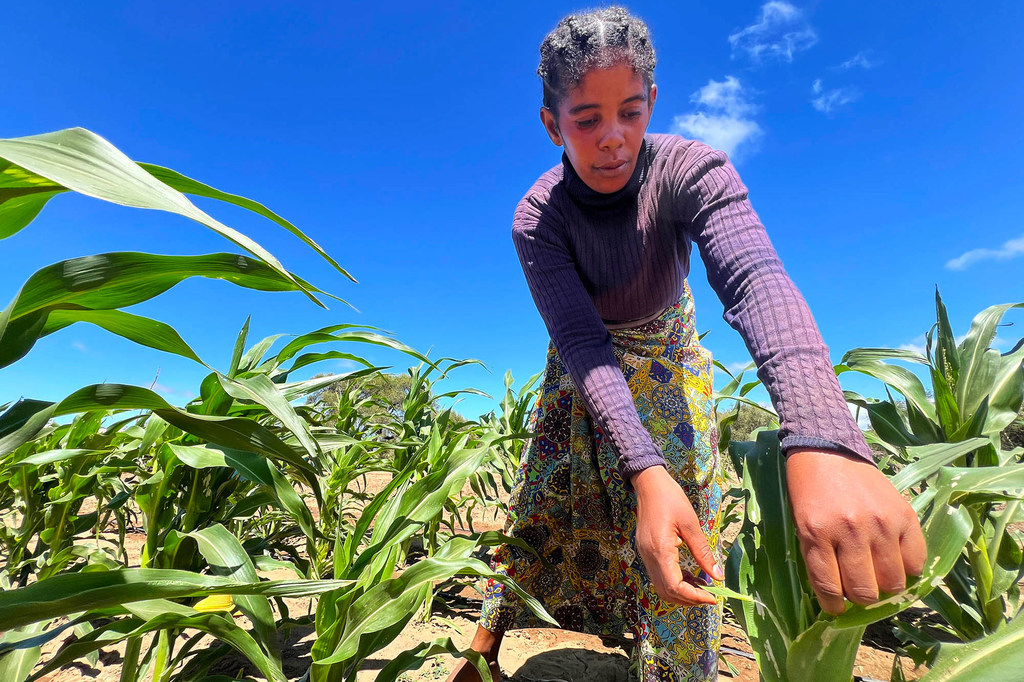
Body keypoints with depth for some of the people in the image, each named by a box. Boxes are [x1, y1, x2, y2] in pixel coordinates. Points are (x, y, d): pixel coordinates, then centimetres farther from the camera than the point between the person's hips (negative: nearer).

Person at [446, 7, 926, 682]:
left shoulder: (690, 169, -27)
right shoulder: (537, 218, -25)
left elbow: (756, 281, -44)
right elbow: (582, 342, -33)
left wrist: (822, 442, -62)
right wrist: (644, 472, -48)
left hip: (668, 363, 0)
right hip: (582, 373, 1)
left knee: (682, 532, -3)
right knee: (540, 512, 8)